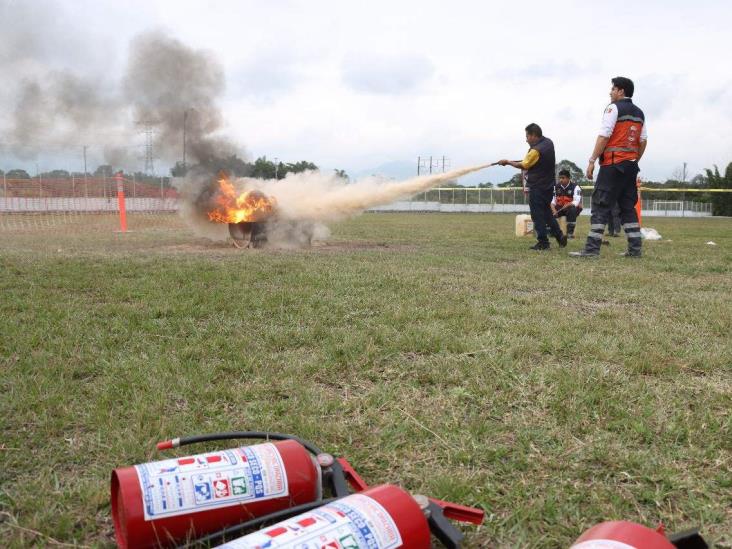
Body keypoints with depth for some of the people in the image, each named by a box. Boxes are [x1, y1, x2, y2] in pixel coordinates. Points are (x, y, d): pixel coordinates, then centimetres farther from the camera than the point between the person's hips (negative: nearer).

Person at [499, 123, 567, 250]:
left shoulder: (536, 150, -22)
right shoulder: (548, 142, 6)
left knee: (537, 215, 0)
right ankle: (560, 236, 19)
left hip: (537, 188, -9)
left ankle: (543, 242, 2)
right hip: (549, 185, 9)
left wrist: (508, 162, -2)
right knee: (547, 212, 20)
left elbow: (523, 165, -12)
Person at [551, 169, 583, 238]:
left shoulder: (575, 187, -13)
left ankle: (570, 232, -28)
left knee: (572, 210, -39)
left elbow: (576, 202, -25)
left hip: (571, 207, -4)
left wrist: (568, 205, -46)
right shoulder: (556, 187, 1)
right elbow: (552, 200, -2)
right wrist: (553, 209, -23)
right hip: (559, 208, 4)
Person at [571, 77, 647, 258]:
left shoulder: (614, 108, -5)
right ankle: (635, 248, 10)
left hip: (613, 164, -7)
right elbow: (643, 141, 15)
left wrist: (592, 161, -14)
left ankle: (592, 248, -12)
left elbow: (604, 136, -14)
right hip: (631, 165, 8)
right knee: (628, 207, 12)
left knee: (601, 205, -8)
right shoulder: (639, 113, 17)